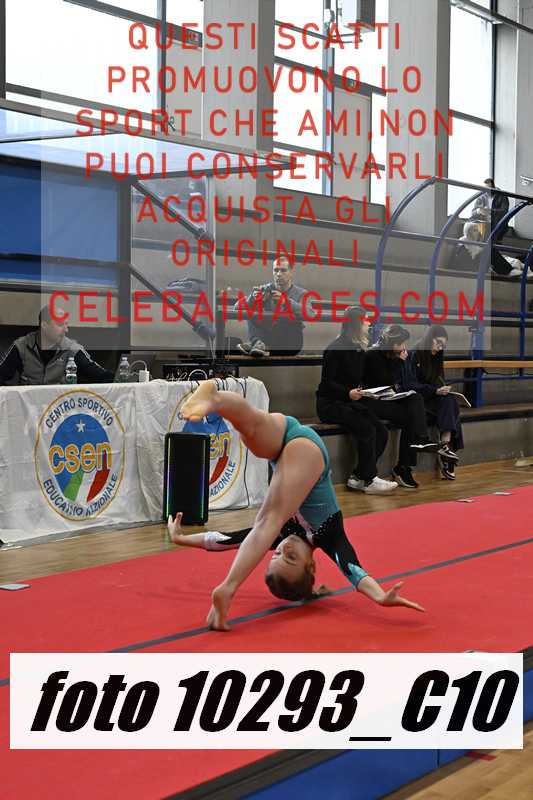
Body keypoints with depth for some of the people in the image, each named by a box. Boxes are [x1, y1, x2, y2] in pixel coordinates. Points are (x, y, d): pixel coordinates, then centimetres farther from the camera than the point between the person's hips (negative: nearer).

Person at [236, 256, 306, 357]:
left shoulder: (301, 294, 2)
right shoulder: (265, 290, 7)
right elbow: (237, 308, -4)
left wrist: (286, 301, -35)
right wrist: (252, 299, -25)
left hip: (290, 345, -2)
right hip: (267, 338, 2)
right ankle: (258, 343, -35)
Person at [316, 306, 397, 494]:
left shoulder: (359, 349, 11)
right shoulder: (335, 349, -13)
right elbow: (327, 382, -15)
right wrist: (349, 393, -29)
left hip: (351, 402, 8)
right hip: (330, 403, -8)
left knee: (382, 431, -11)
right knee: (367, 429, -26)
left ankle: (357, 478, -6)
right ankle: (369, 480, -15)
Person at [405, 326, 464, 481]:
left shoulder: (435, 358, 17)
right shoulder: (414, 355, -7)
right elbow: (410, 385, -15)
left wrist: (443, 390, -2)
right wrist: (435, 391, -21)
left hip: (431, 399, 7)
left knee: (450, 402, -24)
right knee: (448, 403, -28)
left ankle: (446, 444, -34)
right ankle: (446, 446, -35)